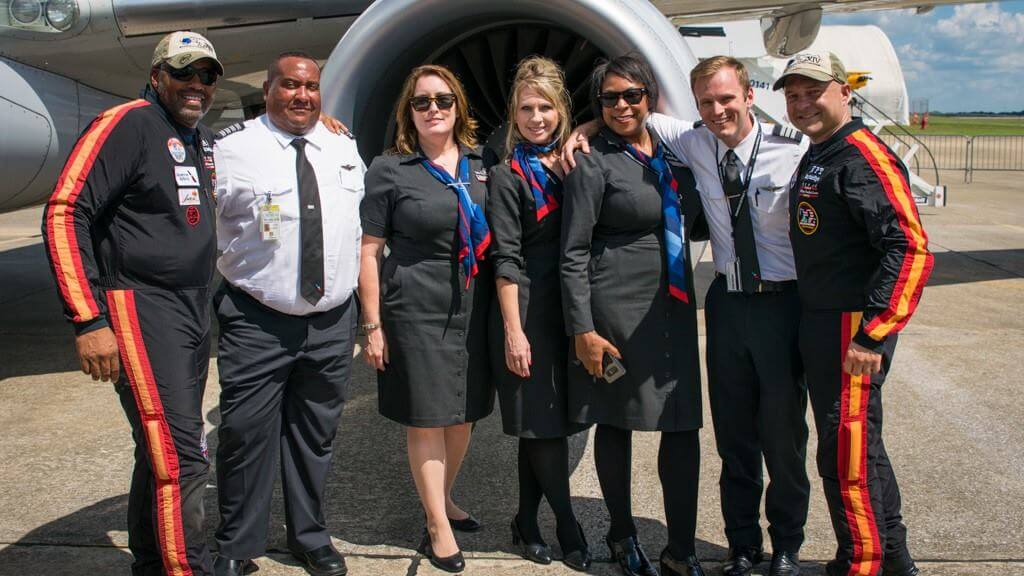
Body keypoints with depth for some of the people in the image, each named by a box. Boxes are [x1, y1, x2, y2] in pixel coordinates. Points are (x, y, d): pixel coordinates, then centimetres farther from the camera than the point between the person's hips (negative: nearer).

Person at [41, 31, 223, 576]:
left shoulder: (205, 140, 14)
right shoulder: (128, 123, -11)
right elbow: (64, 214, -16)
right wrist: (89, 321, -20)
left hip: (193, 315, 9)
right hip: (140, 311, -9)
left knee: (160, 450, 17)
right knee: (180, 457, -12)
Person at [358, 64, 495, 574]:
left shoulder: (482, 163, 7)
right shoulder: (389, 169, -4)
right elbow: (370, 250, -4)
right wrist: (373, 326, -7)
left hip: (474, 309, 4)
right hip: (416, 311, -4)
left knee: (465, 413, 13)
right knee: (426, 418, 3)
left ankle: (443, 500, 36)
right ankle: (438, 528, 17)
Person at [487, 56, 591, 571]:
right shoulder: (507, 176, -5)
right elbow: (506, 259, -10)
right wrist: (513, 331, -13)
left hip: (571, 306, 6)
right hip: (529, 310, -6)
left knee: (544, 423, 11)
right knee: (543, 421, 0)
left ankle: (528, 524, 24)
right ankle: (568, 527, 15)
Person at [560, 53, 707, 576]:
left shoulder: (672, 152, 11)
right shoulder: (593, 162, -7)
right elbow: (573, 254, -10)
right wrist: (583, 330, -13)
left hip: (673, 306, 6)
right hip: (615, 307, -5)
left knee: (683, 425, 3)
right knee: (615, 421, 7)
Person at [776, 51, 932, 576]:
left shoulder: (862, 154, -15)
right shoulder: (814, 159, 16)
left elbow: (911, 248, -23)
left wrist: (872, 334, -25)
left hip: (853, 326, -10)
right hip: (820, 323, 10)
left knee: (845, 453, -3)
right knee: (857, 444, 19)